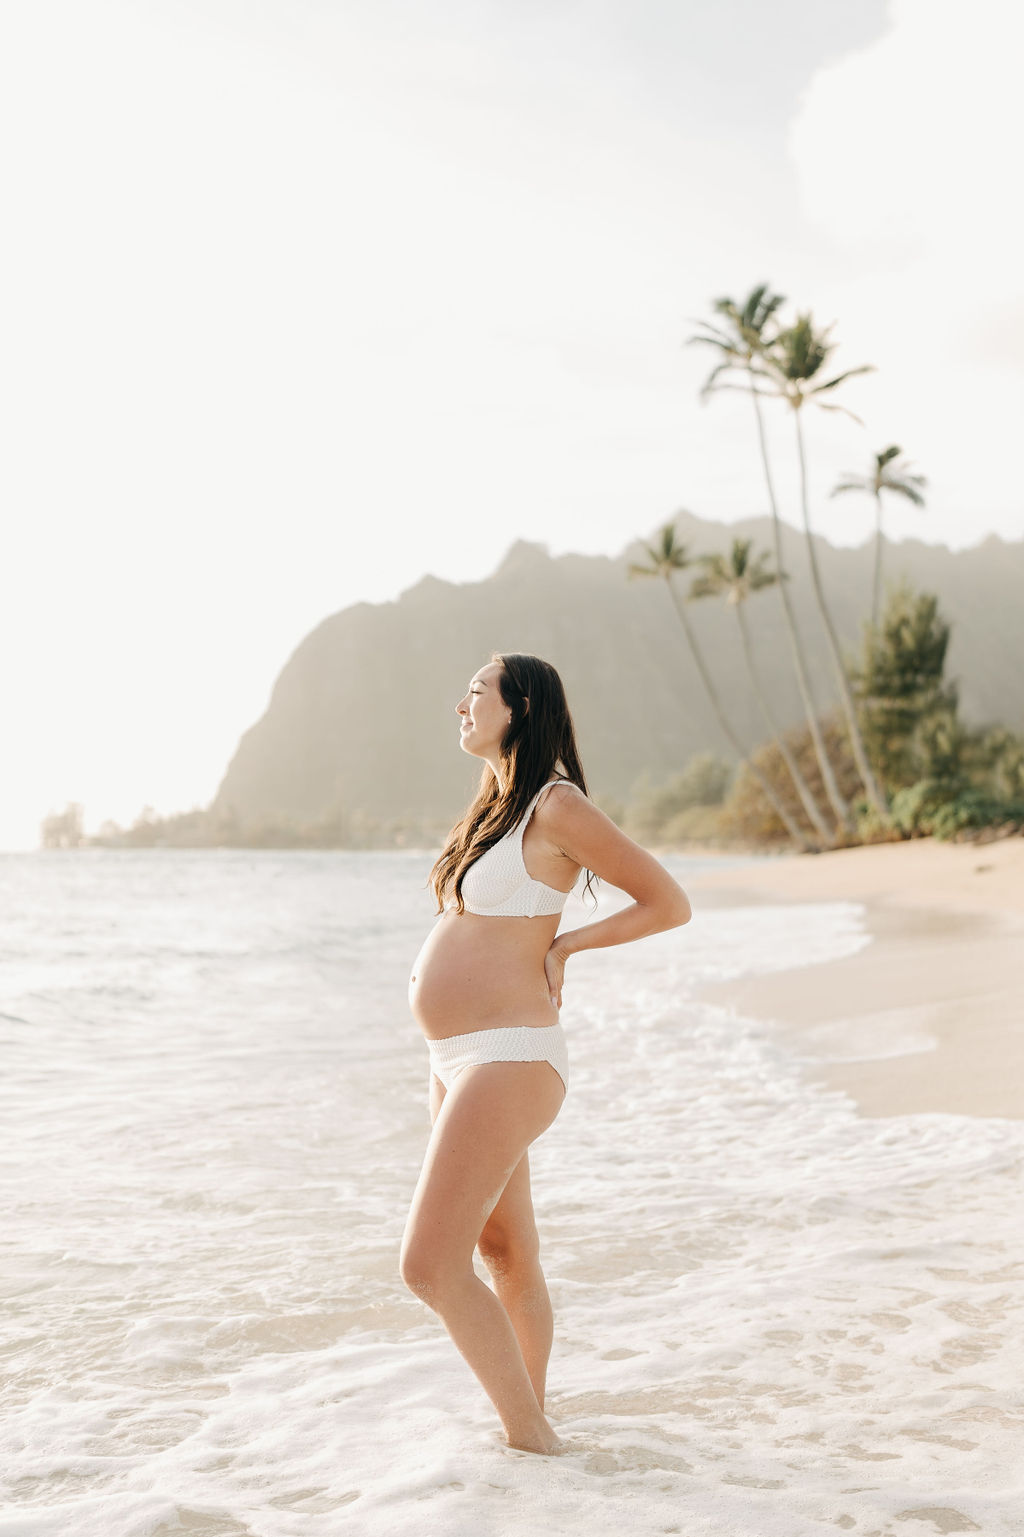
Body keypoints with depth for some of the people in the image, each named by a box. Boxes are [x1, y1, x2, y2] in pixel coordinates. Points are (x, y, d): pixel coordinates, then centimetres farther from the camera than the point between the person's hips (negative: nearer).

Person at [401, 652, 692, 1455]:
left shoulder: (556, 806, -13)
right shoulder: (497, 806, 13)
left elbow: (671, 903, -9)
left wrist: (567, 943, -5)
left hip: (508, 1060, -9)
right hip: (459, 1061, 9)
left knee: (430, 1264, -11)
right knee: (507, 1258, 18)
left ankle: (531, 1436, 2)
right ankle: (532, 1423, 32)